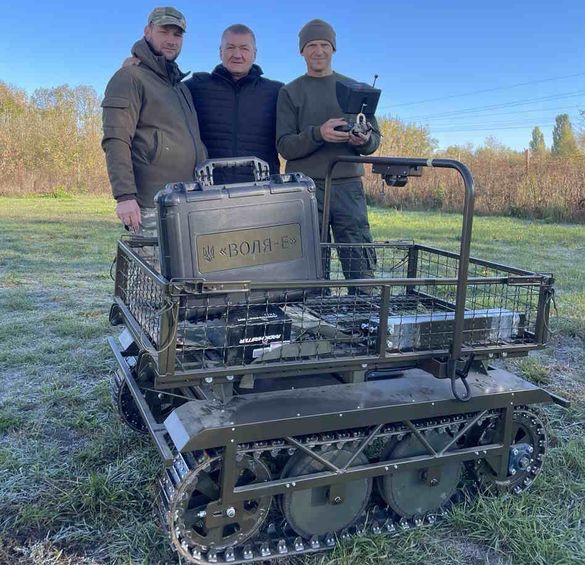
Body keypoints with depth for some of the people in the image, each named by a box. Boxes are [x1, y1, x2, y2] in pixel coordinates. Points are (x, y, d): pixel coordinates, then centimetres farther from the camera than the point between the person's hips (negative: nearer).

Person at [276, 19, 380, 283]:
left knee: (362, 267, -5)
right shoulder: (290, 92, 11)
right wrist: (318, 134, -20)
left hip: (348, 185, 1)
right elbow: (285, 146, 0)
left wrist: (364, 140, -12)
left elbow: (374, 140, 14)